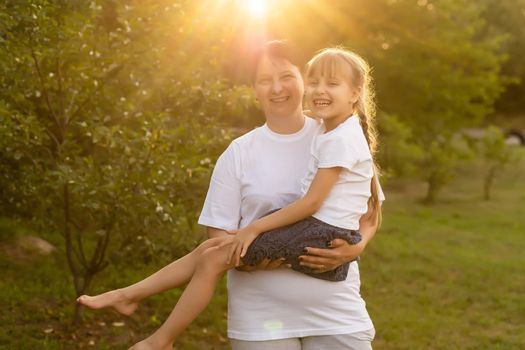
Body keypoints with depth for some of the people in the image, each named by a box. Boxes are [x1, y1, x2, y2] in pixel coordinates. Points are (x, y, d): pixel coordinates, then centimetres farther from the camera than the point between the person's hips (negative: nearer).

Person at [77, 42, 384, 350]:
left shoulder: (341, 139, -15)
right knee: (210, 248, 5)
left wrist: (254, 228, -13)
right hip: (312, 227, 9)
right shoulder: (332, 134, 14)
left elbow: (312, 202, -17)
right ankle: (130, 295, 13)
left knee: (215, 258, -10)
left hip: (321, 235, -9)